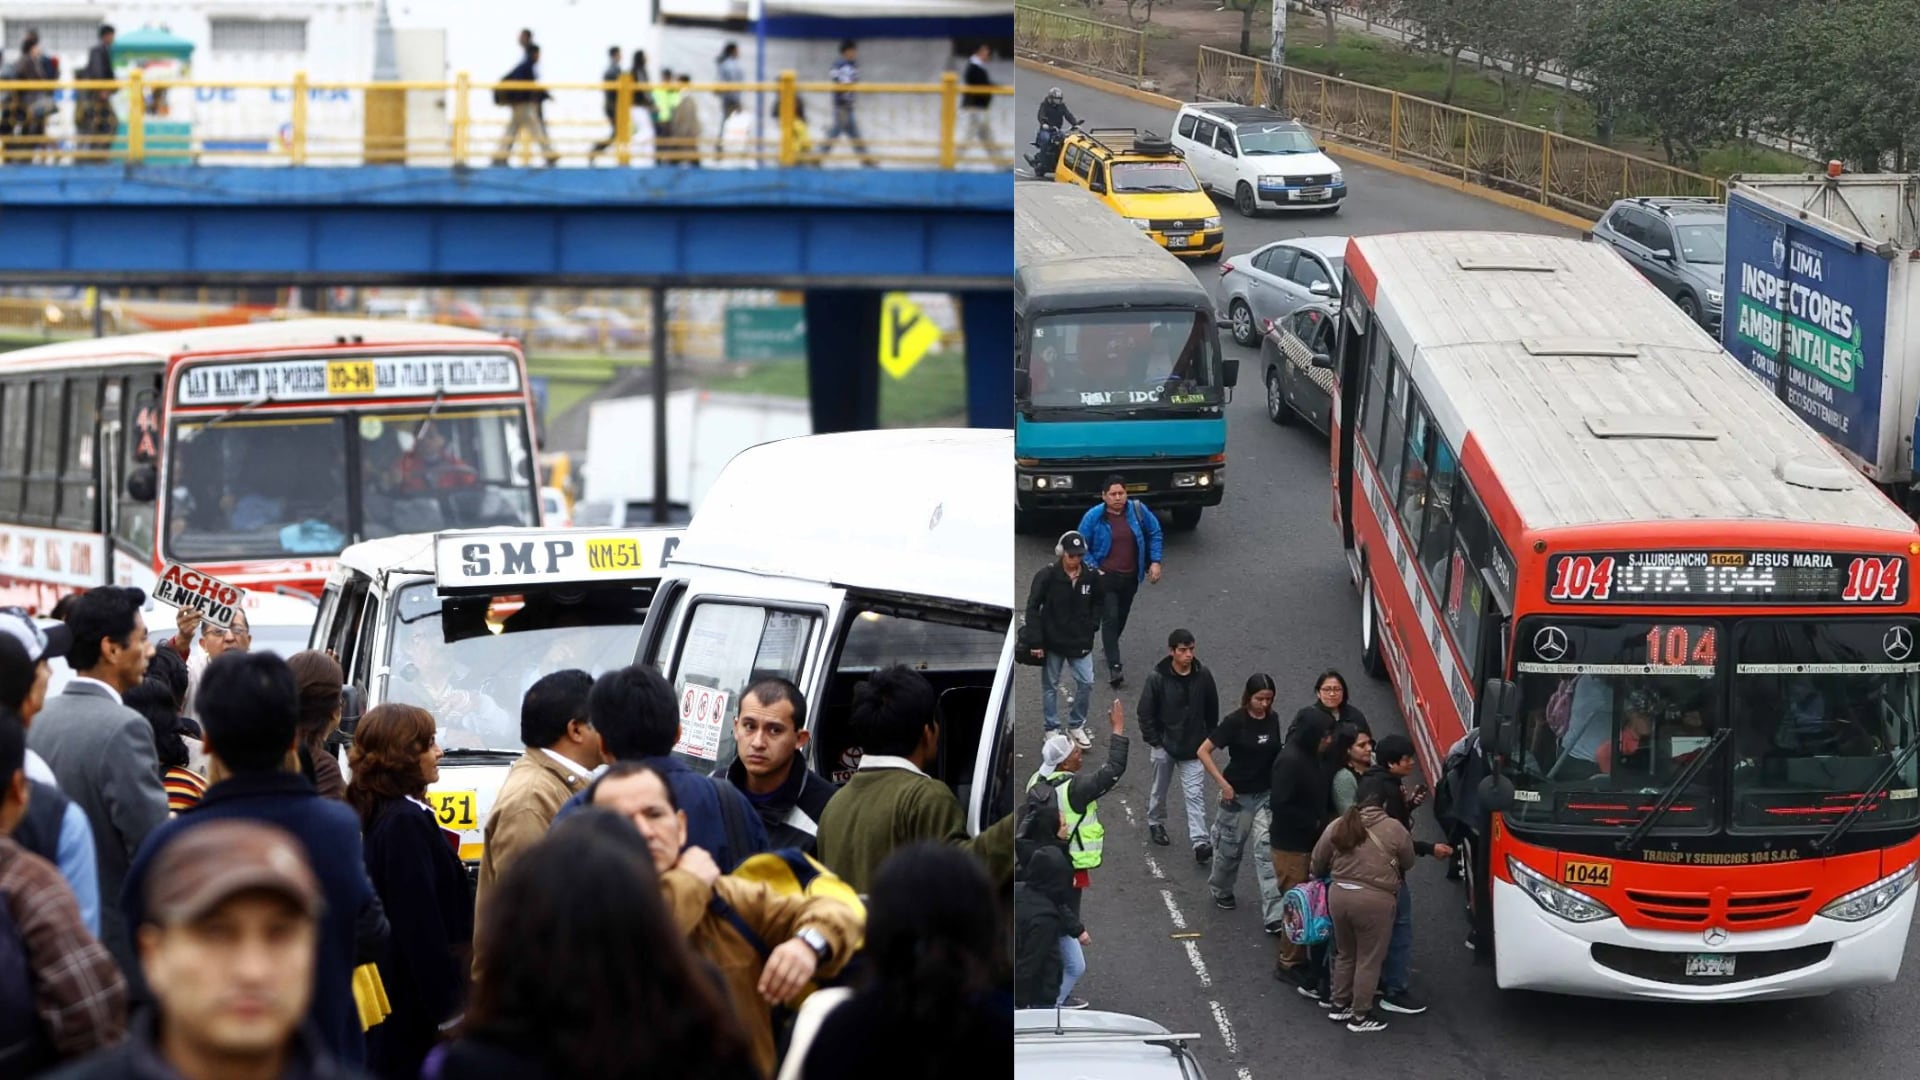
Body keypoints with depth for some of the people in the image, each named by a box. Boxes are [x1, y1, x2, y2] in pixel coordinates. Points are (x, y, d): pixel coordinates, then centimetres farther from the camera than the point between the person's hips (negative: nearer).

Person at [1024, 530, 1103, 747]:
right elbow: (1033, 607, -11)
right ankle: (1052, 729, 20)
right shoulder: (1047, 575, -15)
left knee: (1086, 683, 1)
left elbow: (1097, 602, 14)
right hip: (1053, 641, -3)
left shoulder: (1090, 576, -4)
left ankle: (1076, 726, 20)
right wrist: (1036, 641, -14)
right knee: (1050, 685, 8)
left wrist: (1093, 625, 1)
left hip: (1081, 641, 3)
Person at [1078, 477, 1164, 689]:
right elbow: (1082, 547, -2)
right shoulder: (1093, 517, -10)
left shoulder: (1138, 510, -4)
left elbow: (1154, 533, 8)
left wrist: (1155, 562, 2)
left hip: (1130, 576, 4)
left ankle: (1109, 646, 45)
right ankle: (1114, 667, -17)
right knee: (1110, 619, -13)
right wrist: (1093, 569, -13)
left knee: (1121, 617, 18)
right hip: (1106, 576, -4)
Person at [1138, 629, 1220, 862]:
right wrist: (1154, 741, -9)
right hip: (1165, 746, -1)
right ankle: (1156, 823, 44)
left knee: (1195, 793, -5)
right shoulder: (1157, 677, -15)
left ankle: (1200, 842, -10)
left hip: (1193, 748, 1)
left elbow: (1212, 710, 6)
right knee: (1160, 789, 18)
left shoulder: (1203, 675, -7)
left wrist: (1209, 739, 8)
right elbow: (1146, 712, -8)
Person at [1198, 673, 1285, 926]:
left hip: (1266, 795, 3)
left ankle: (1273, 915, -10)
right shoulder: (1235, 722, -14)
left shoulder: (1272, 720, 1)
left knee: (1267, 850, -7)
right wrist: (1223, 783, -16)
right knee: (1230, 848, 14)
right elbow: (1204, 751, -13)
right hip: (1238, 795, -3)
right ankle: (1221, 891, 43)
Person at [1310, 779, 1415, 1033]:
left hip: (1339, 895, 4)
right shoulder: (1394, 829, -7)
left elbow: (1317, 862, 11)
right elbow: (1408, 862, 6)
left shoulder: (1338, 826, 3)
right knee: (1369, 959, 7)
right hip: (1374, 900, -4)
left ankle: (1340, 1005, 32)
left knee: (1346, 953, 23)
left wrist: (1317, 875, 33)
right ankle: (1360, 1016, 13)